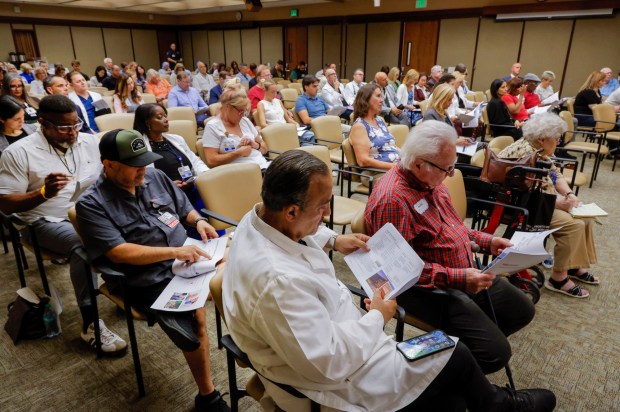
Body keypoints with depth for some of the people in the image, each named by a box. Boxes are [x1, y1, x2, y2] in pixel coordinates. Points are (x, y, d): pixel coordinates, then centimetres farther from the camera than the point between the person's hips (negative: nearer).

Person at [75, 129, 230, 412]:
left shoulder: (155, 177, 9)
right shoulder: (92, 204, -7)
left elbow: (184, 208, 21)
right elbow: (119, 253, -16)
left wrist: (198, 221, -2)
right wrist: (174, 252, -23)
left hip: (189, 262, 6)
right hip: (150, 282, -5)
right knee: (193, 333, -25)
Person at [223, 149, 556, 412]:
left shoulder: (260, 217, -8)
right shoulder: (278, 281, -38)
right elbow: (329, 362, -30)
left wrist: (332, 240, 8)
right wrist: (377, 317, -15)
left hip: (332, 341, 8)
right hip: (333, 382, -8)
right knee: (456, 357, 6)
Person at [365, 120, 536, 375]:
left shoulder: (430, 180, 3)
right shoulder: (392, 199, -27)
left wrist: (487, 241, 7)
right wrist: (456, 278, -29)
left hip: (465, 274, 10)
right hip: (428, 288, -10)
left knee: (522, 310, 16)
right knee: (496, 353, -14)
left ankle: (464, 343, 24)